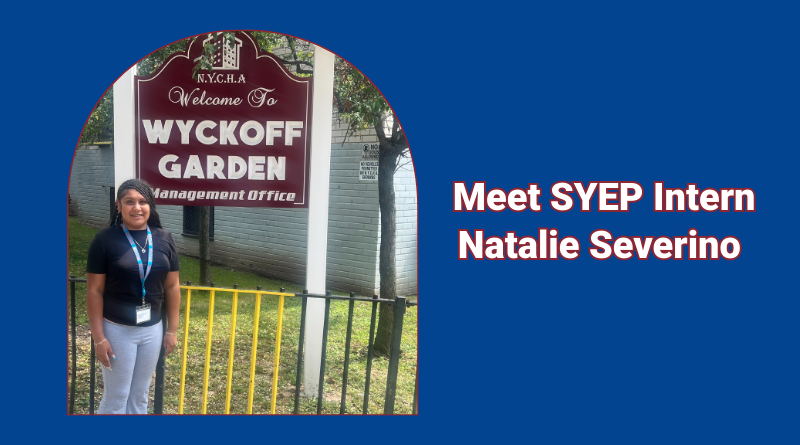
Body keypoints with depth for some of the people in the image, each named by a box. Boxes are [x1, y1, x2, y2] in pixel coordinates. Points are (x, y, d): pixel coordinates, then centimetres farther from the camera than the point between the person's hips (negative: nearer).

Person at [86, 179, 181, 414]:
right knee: (116, 397, 6)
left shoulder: (164, 239, 1)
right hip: (117, 329, -4)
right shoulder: (105, 239, -10)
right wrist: (99, 338, -12)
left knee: (140, 396, 15)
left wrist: (172, 330, 6)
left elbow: (172, 287, 6)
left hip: (153, 329, 4)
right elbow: (95, 291, -10)